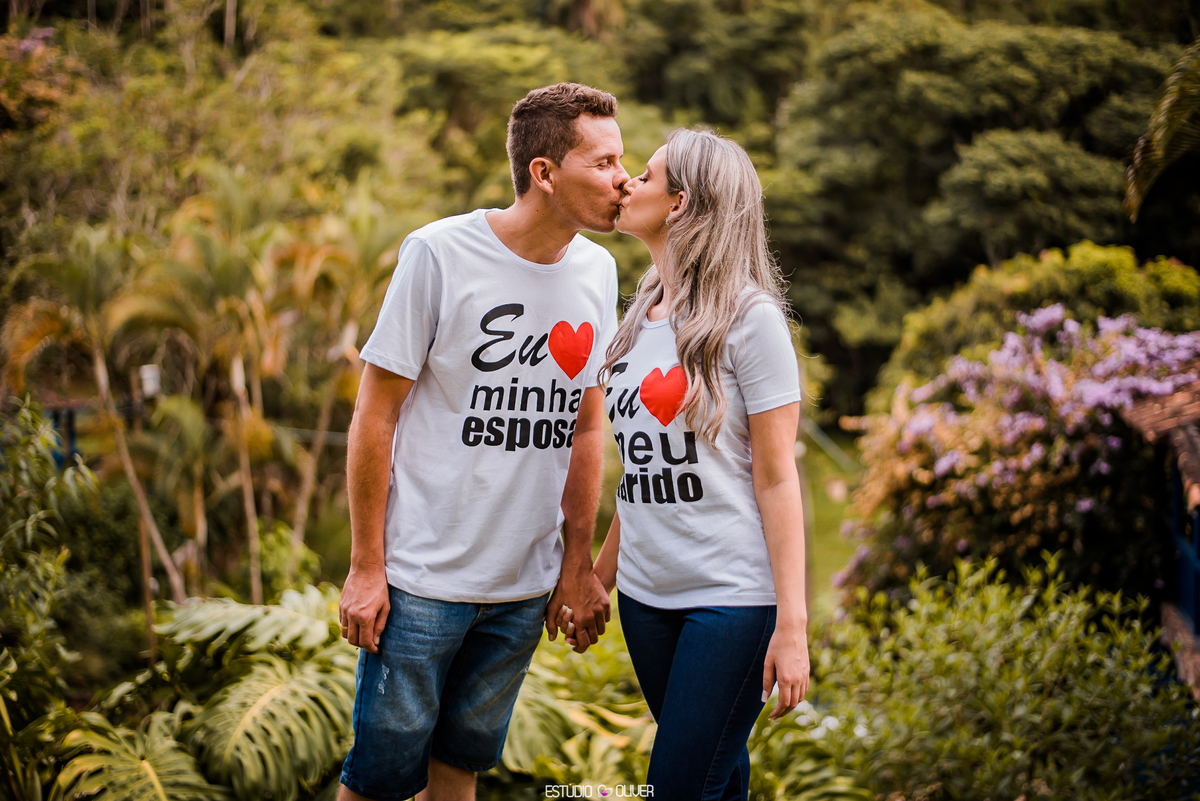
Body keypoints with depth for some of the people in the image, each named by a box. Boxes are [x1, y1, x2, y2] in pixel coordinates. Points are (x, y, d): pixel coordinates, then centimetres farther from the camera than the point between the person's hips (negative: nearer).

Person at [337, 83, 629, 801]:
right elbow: (375, 417, -9)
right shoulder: (439, 255, -13)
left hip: (526, 582, 5)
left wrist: (578, 565, 11)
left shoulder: (597, 270, 3)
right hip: (423, 578, -5)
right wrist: (366, 568, -8)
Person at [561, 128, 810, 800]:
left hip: (734, 595, -6)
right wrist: (600, 576, 19)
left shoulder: (748, 316, -9)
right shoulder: (642, 317, 12)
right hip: (646, 594, 6)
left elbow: (776, 477, -11)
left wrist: (792, 625, -14)